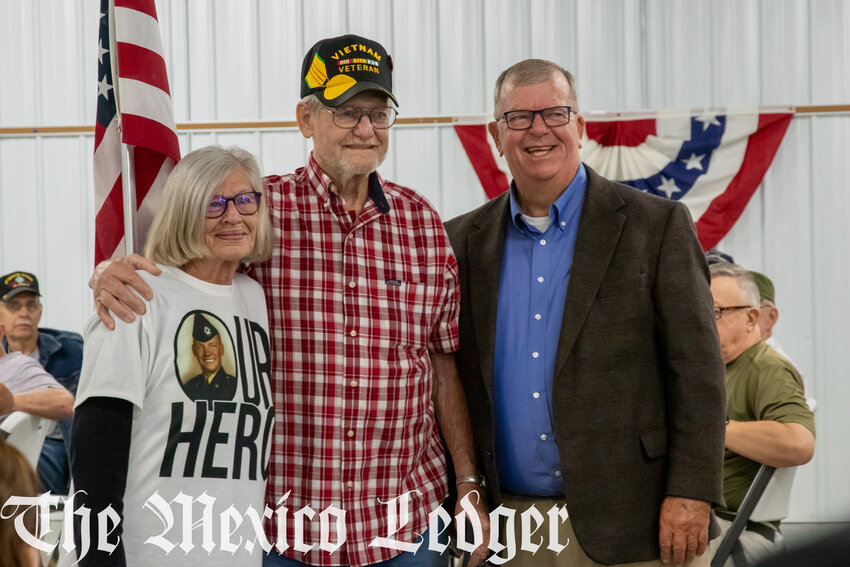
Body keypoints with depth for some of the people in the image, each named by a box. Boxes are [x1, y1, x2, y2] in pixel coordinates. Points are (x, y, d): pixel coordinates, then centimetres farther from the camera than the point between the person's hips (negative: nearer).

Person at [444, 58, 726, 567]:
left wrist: (691, 494, -12)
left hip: (629, 521, -3)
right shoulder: (465, 240, 9)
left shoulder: (656, 225, -1)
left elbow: (697, 369, -4)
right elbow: (451, 378, 13)